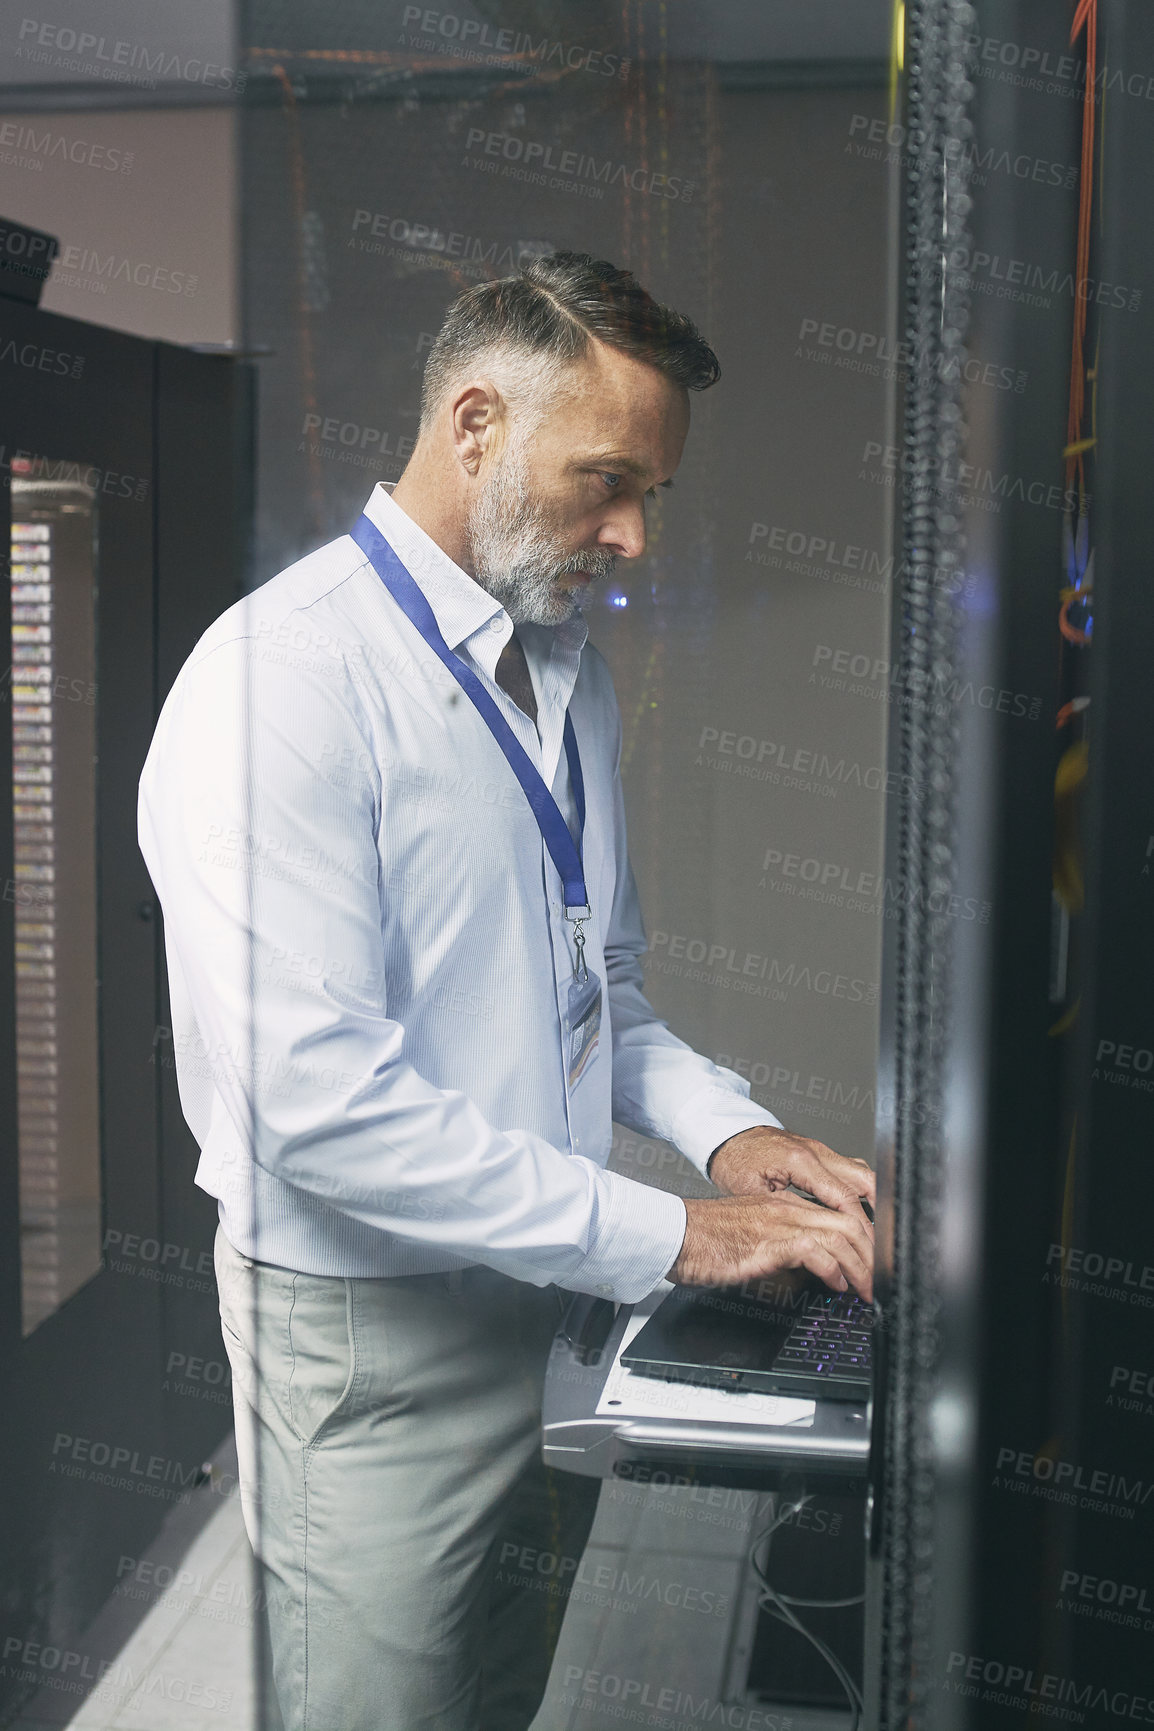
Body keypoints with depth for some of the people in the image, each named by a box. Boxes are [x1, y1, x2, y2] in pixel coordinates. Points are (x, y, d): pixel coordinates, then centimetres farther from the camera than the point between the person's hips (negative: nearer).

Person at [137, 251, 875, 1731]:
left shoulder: (567, 666, 8)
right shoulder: (282, 671, -19)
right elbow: (315, 1090, -26)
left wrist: (722, 1125, -2)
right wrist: (669, 1235, -23)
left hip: (557, 1297, 8)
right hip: (374, 1332, -7)